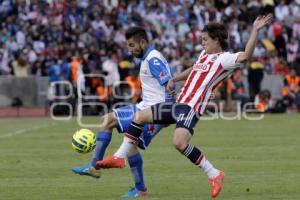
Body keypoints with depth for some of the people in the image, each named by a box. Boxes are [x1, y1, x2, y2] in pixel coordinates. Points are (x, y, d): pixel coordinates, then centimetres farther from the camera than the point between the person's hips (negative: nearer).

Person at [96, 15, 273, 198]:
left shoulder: (224, 59, -9)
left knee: (179, 142, -31)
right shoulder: (205, 55, 18)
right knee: (139, 117, 12)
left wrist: (255, 31, -33)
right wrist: (174, 79, 33)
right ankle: (120, 157, 21)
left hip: (191, 108, -9)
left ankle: (214, 174, -18)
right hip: (179, 104, 9)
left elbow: (245, 56, -28)